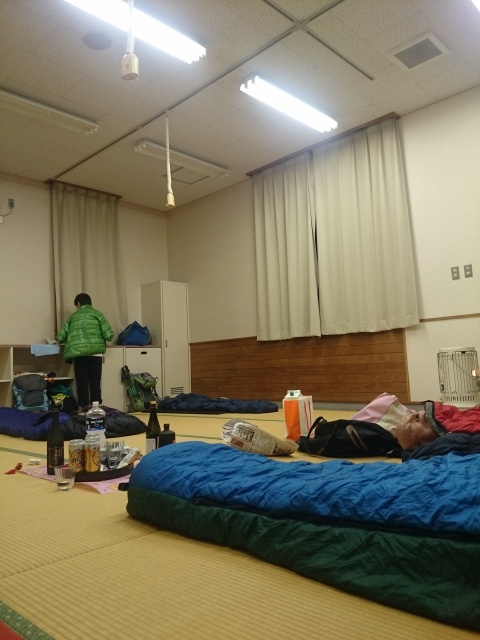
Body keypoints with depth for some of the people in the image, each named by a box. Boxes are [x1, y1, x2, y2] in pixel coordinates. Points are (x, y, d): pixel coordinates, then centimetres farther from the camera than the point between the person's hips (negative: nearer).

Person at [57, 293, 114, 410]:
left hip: (78, 353, 1)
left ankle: (85, 408, 6)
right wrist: (102, 339, 21)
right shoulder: (97, 313, 11)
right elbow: (108, 334, -1)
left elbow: (60, 337, 13)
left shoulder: (73, 316, 17)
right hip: (95, 353, -1)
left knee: (82, 382, 6)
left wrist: (67, 341, 35)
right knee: (95, 382, 6)